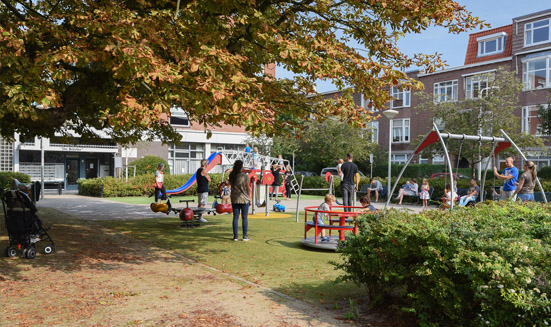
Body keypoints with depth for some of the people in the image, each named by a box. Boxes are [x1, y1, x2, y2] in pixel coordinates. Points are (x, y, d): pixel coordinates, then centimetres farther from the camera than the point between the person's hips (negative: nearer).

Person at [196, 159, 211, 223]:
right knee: (202, 204, -9)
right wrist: (208, 176, 5)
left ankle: (199, 216, 22)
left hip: (199, 189, 10)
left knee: (200, 204, 16)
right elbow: (209, 180, -12)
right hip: (204, 190, -10)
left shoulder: (198, 170, 15)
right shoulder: (204, 171, -15)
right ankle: (201, 217, -9)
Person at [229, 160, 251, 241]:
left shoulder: (231, 176, -5)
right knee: (245, 218, 6)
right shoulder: (245, 176, -13)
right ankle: (245, 236, 9)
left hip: (235, 200, 3)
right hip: (244, 199, -3)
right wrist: (249, 199, 4)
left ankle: (235, 236, 10)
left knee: (235, 218, 8)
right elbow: (248, 189, -8)